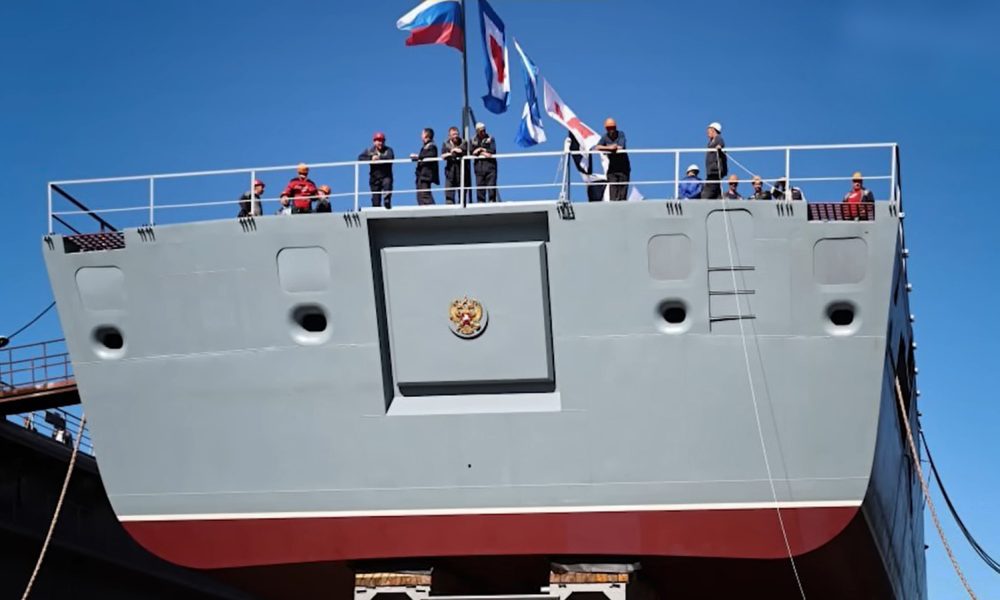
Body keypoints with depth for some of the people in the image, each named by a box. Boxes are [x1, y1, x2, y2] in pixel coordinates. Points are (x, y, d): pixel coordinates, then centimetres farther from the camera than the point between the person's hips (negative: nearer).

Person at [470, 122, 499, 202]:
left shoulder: (490, 138, 7)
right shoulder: (474, 140, 13)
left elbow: (493, 151, -4)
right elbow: (472, 152, 1)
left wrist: (481, 149, -5)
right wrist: (483, 153, -9)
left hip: (490, 164, -2)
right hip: (479, 165, 2)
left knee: (491, 184, -9)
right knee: (479, 185, -1)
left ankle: (492, 200, -8)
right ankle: (480, 201, 1)